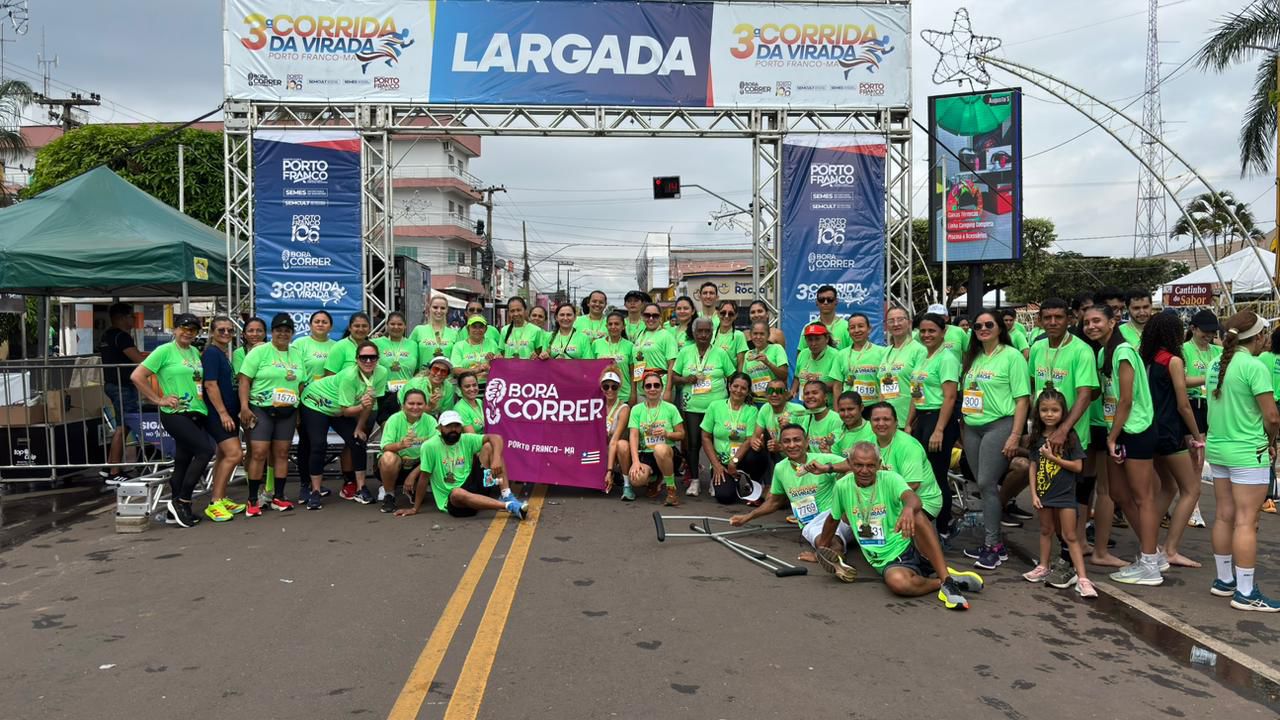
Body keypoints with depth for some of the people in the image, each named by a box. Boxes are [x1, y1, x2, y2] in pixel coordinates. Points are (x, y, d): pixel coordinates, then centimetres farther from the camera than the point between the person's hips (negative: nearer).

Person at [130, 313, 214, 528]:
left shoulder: (195, 352, 15)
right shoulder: (164, 351, -5)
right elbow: (137, 376, -8)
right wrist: (159, 400, -9)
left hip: (197, 414, 7)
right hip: (175, 414, -7)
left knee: (183, 462, 10)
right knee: (205, 450, -18)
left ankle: (174, 511, 19)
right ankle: (181, 501, -7)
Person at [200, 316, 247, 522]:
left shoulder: (225, 354, 15)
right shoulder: (211, 353, -11)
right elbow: (210, 385, -17)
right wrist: (223, 413, -19)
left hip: (228, 413, 9)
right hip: (217, 413, -9)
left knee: (224, 456, 13)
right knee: (235, 454, -16)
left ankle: (221, 499, 21)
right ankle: (214, 503, -9)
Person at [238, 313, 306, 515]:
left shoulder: (298, 354, 11)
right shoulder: (259, 352, -3)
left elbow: (301, 384, 15)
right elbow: (244, 380, -7)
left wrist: (300, 410, 10)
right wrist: (244, 407, -15)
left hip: (287, 412, 4)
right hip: (261, 409, -4)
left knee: (282, 453, 6)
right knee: (258, 453, -8)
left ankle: (278, 497, 13)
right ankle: (253, 500, 0)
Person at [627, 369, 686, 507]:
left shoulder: (670, 408, 4)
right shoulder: (637, 409, 5)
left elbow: (681, 434, 6)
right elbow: (633, 436, -3)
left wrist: (667, 434, -16)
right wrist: (635, 461, -17)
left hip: (668, 452, -2)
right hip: (645, 454, 2)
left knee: (660, 449, -40)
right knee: (636, 480, -30)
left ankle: (671, 490, -18)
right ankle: (655, 479, 10)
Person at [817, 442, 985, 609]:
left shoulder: (890, 479, -8)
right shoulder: (842, 487, 1)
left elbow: (912, 497, -31)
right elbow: (833, 519, 20)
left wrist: (908, 508, -55)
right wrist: (822, 548, 30)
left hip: (912, 547, 0)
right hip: (888, 562, 1)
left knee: (917, 517, -35)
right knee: (896, 581, -38)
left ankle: (946, 580, -34)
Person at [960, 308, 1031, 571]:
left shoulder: (1012, 356, -5)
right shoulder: (973, 357, 14)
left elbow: (1022, 398, -9)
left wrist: (1015, 435, -14)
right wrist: (963, 425, 11)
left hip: (999, 426, -6)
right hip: (972, 428, 6)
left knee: (987, 484, -11)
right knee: (982, 485, 8)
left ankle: (994, 545, -2)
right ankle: (991, 540, 17)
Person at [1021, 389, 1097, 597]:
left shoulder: (1070, 436, -8)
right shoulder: (1037, 438, 3)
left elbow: (1078, 466, -11)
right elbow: (1033, 467, 4)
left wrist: (1053, 457, -17)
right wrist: (1033, 493, -1)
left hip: (1065, 493, -4)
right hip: (1044, 492, 4)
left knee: (1070, 536, -3)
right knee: (1046, 531, 18)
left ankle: (1082, 578, -1)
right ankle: (1043, 568, 30)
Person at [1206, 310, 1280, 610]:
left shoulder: (1217, 365, 7)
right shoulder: (1254, 367, -16)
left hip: (1217, 448, 8)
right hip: (1248, 453, -7)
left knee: (1224, 516, 14)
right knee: (1246, 521, -3)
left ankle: (1224, 581, 24)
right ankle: (1245, 593, 2)